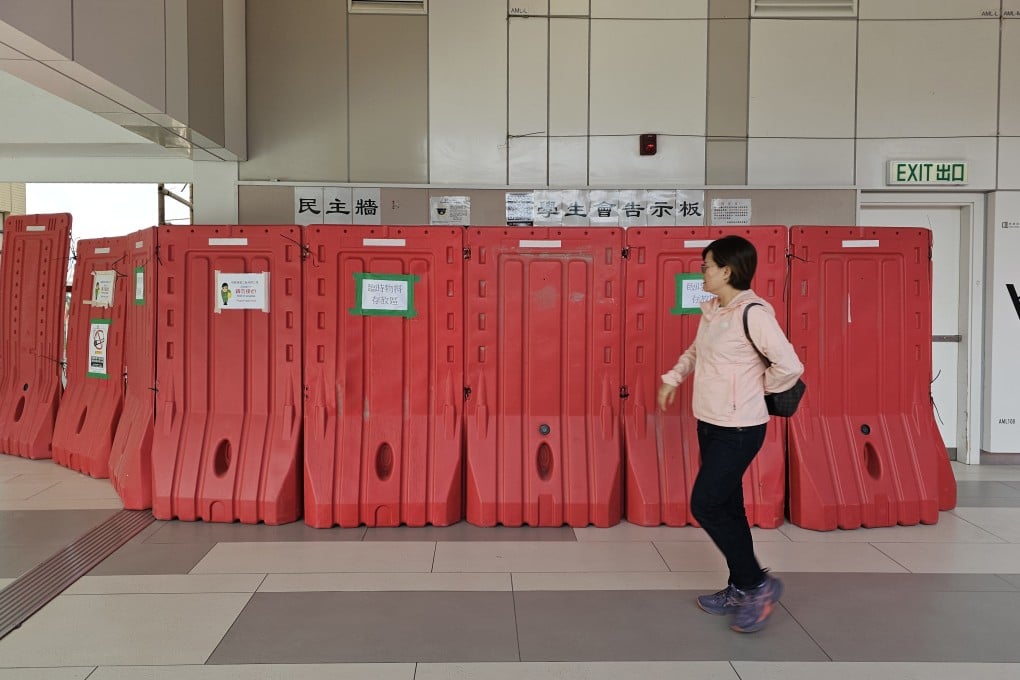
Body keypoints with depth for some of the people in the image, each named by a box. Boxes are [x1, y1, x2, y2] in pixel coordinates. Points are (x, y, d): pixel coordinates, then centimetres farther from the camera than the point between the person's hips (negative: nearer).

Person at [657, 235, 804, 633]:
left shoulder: (753, 313, -19)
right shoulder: (712, 310, 8)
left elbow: (790, 367, -23)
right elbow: (696, 351, 26)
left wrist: (758, 386, -6)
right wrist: (672, 379, 14)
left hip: (739, 429, -9)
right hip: (710, 424, 9)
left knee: (705, 505, -6)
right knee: (725, 507, 14)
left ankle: (758, 584, 10)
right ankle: (740, 590, 28)